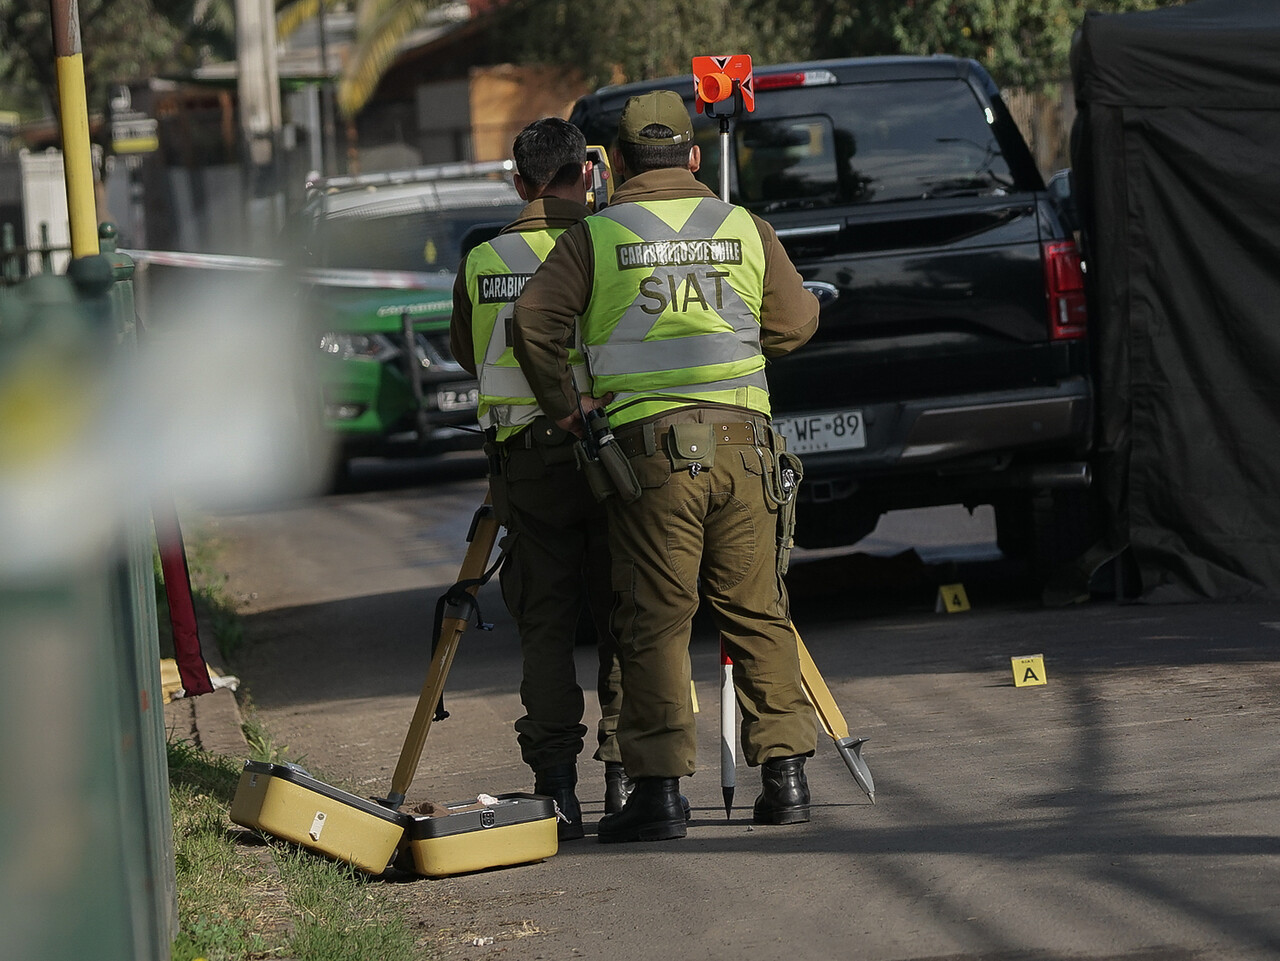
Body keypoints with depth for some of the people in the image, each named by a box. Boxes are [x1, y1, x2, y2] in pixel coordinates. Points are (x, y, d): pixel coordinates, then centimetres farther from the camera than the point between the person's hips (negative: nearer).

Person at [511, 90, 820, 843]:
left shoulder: (594, 237, 2)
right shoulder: (746, 229, 9)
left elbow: (535, 321, -7)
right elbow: (796, 322, 14)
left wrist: (566, 409, 2)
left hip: (651, 445, -2)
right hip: (742, 440, 2)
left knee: (655, 623, -1)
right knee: (757, 613, 10)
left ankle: (660, 787, -6)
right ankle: (785, 774, 10)